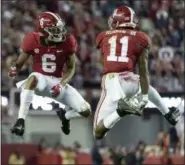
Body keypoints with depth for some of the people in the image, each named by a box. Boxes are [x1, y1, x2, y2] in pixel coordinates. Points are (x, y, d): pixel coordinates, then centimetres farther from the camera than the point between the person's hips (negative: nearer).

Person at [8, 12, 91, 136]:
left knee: (86, 111, -9)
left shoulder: (67, 42, -10)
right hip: (41, 79, -2)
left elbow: (71, 68, -1)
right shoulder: (32, 41, -12)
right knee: (33, 78, -42)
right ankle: (21, 120, -40)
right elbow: (19, 63, -1)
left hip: (59, 82, 2)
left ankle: (65, 115, 28)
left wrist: (61, 85, -18)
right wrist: (14, 70, -26)